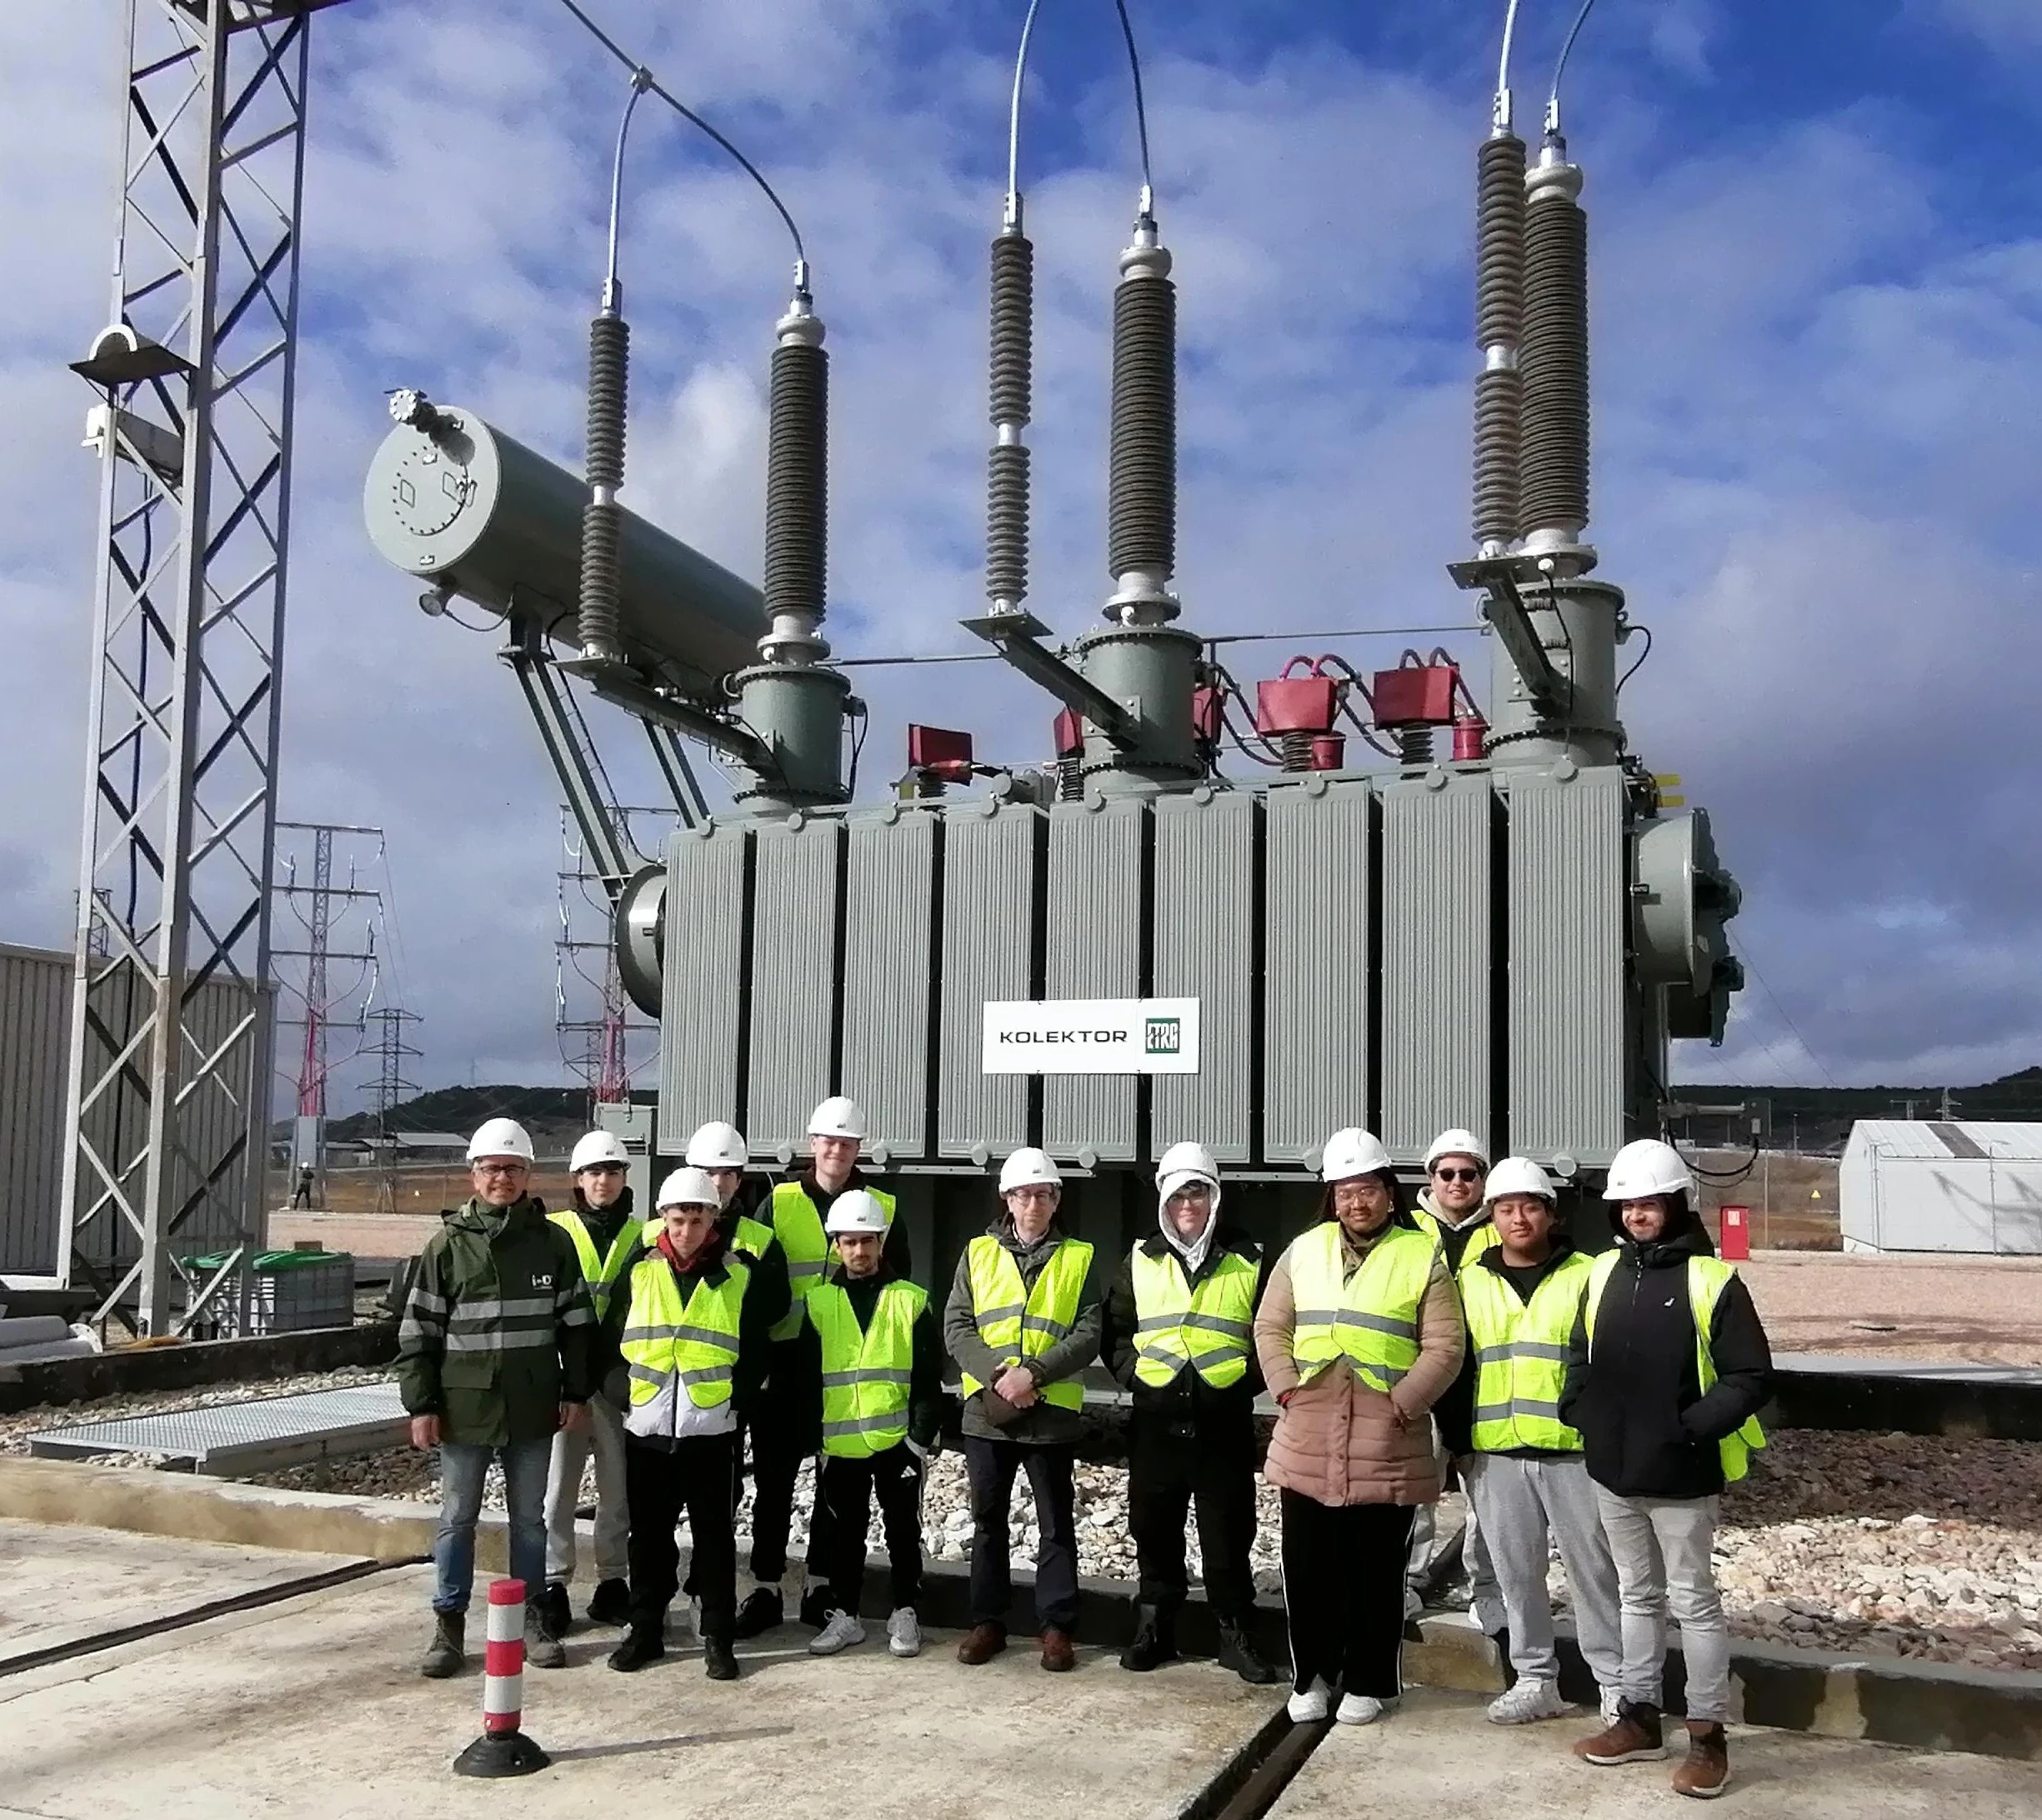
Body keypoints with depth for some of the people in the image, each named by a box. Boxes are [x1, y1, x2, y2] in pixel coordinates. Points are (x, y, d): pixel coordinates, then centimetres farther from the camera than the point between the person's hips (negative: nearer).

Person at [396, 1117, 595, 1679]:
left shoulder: (552, 1241, 2)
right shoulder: (448, 1244, -2)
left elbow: (577, 1323, 6)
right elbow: (418, 1331, 0)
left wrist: (576, 1391, 3)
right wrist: (421, 1405, -3)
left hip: (532, 1409, 1)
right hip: (465, 1407, -1)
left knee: (529, 1516, 12)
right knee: (457, 1518, 8)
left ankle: (533, 1616, 23)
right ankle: (449, 1622, 19)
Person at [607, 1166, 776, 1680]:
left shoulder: (738, 1274, 0)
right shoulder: (641, 1270, 4)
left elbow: (755, 1352, 4)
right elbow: (613, 1339, 9)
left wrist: (735, 1400, -2)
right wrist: (625, 1397, 5)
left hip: (711, 1430, -2)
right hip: (647, 1427, 2)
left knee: (714, 1536, 4)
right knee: (649, 1534, 10)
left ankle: (718, 1638, 12)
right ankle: (645, 1630, 22)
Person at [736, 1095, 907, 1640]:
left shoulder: (883, 1208, 5)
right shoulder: (780, 1203, 3)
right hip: (787, 1356, 0)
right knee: (774, 1475, 4)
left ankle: (822, 1586, 19)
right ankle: (765, 1587, 14)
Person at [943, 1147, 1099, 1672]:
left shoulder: (1078, 1258, 2)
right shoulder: (979, 1253, 6)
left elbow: (1088, 1334, -5)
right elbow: (956, 1327, -1)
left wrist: (1033, 1372, -18)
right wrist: (998, 1374, -16)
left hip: (1052, 1413, -1)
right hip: (987, 1410, 2)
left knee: (1056, 1526, 5)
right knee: (988, 1521, 11)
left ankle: (1057, 1626, 15)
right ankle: (987, 1620, 22)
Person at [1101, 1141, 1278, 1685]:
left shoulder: (1247, 1262, 3)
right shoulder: (1142, 1262, 8)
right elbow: (1114, 1331, 14)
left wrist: (1247, 1380, -4)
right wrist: (1134, 1374, 0)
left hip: (1224, 1425, -2)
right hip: (1155, 1422, 2)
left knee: (1228, 1534, 2)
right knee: (1155, 1530, 9)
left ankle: (1235, 1634, 15)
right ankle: (1155, 1628, 22)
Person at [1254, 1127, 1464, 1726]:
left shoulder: (1422, 1257, 0)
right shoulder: (1304, 1251, 9)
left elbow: (1443, 1347, -4)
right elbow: (1271, 1327, 11)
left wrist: (1401, 1404, -12)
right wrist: (1287, 1389, -2)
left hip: (1386, 1446, -3)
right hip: (1307, 1443, 3)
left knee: (1377, 1573, 7)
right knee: (1307, 1569, 9)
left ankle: (1369, 1682, 22)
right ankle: (1311, 1676, 24)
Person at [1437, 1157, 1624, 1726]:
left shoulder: (1585, 1276, 0)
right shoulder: (1470, 1283, 9)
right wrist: (1456, 1441, 11)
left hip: (1573, 1451, -3)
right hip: (1495, 1455, 3)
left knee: (1595, 1570, 4)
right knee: (1517, 1572, 11)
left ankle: (1616, 1682, 16)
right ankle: (1536, 1680, 23)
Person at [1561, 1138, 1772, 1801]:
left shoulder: (1712, 1280, -12)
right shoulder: (1603, 1273, 6)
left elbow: (1751, 1377, -12)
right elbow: (1580, 1356, 17)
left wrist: (1692, 1428, -20)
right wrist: (1581, 1416, 3)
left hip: (1679, 1476, -6)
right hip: (1613, 1472, 6)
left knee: (1693, 1601, 4)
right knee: (1637, 1594, 17)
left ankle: (1708, 1735, 15)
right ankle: (1639, 1717, 29)